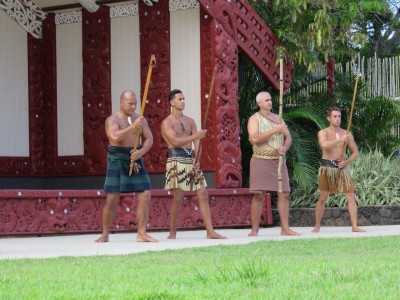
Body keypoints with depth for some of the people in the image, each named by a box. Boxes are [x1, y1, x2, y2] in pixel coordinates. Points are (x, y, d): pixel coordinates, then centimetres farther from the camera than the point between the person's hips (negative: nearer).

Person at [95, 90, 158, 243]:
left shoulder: (140, 119, 8)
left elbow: (149, 139, 4)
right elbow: (115, 137, -25)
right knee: (111, 199, -4)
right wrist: (133, 126, -28)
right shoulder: (112, 120, -7)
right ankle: (105, 235, 8)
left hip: (135, 161, 4)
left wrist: (141, 151, -15)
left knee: (145, 196, -5)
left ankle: (142, 233, 0)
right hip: (117, 160, -4)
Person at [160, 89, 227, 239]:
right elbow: (176, 141, -14)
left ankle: (210, 232, -2)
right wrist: (196, 136, -24)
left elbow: (197, 142, 9)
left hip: (191, 160, 6)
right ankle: (172, 233, 3)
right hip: (176, 160, -6)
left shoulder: (190, 121, 18)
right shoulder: (166, 123, -1)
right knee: (178, 197, -8)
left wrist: (197, 160, -7)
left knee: (203, 194, -1)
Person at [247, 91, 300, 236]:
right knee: (259, 195, -7)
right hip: (261, 160, -5)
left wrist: (285, 147, -8)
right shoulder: (254, 119, 0)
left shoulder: (278, 118, 16)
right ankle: (254, 230, -4)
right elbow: (254, 138, -16)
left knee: (284, 193, -1)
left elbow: (288, 137, 15)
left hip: (278, 160, 5)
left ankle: (285, 228, 2)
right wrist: (274, 131, -20)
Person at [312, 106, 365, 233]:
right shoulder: (323, 133, -1)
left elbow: (355, 152, 12)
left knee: (351, 196, -5)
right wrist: (340, 140, -21)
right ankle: (317, 226, 10)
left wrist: (346, 162, -6)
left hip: (342, 168, 3)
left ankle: (354, 226, -3)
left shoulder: (347, 134, 7)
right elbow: (324, 145, -23)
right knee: (323, 198, 0)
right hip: (327, 168, -3)